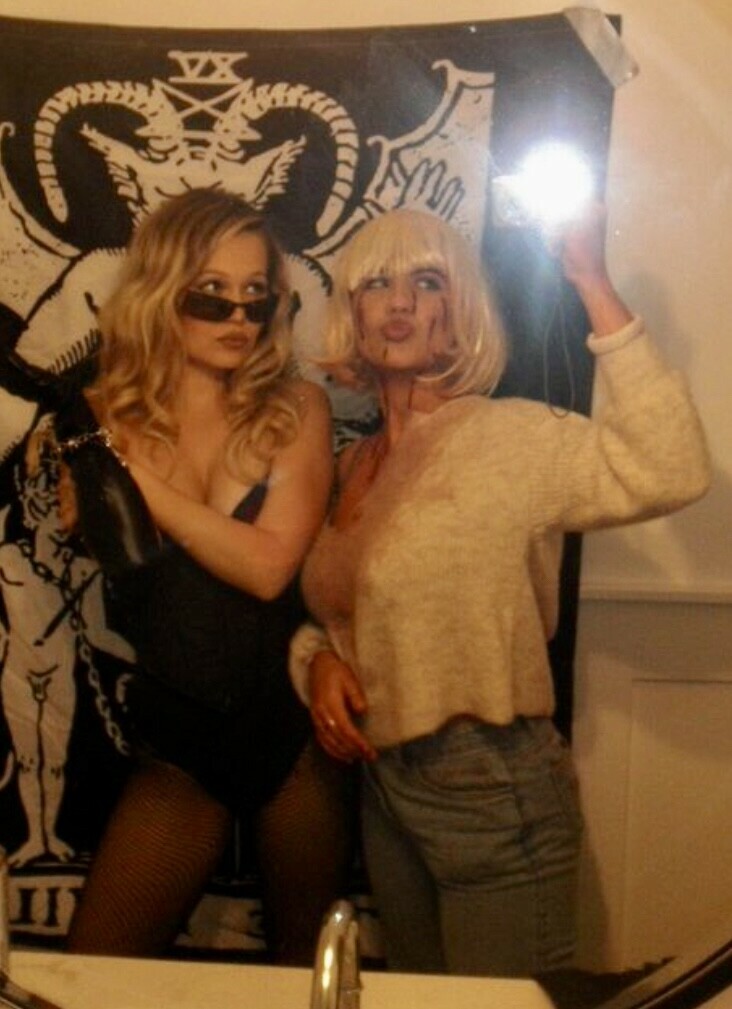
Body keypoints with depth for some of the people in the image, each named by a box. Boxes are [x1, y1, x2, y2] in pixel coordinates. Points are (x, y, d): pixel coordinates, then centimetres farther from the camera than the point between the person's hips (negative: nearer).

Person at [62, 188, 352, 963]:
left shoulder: (296, 409, -7)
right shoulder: (109, 416, -4)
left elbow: (269, 565, -19)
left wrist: (140, 475, -16)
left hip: (292, 727, -1)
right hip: (176, 744, 1)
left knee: (306, 959, 19)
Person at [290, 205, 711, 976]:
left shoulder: (508, 437, -15)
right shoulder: (353, 465, 7)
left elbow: (668, 471, -33)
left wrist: (593, 285, -31)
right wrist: (317, 657, -4)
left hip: (489, 785, -7)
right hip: (386, 786, 7)